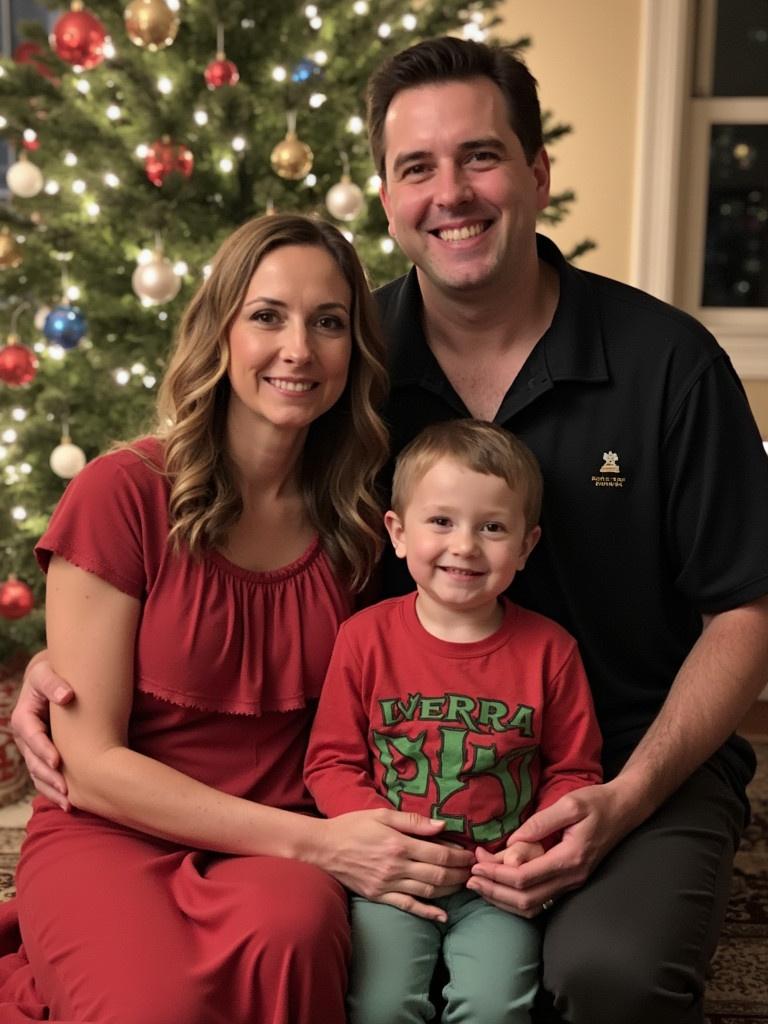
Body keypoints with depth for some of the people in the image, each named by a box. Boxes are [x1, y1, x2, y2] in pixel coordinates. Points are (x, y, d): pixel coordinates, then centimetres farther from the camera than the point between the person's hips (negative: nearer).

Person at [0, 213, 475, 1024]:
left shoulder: (357, 516, 2)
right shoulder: (121, 493, -11)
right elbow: (92, 762, -11)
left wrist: (379, 847, -9)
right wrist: (316, 841, -17)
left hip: (278, 850, 3)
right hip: (112, 835, -3)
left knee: (293, 927, -33)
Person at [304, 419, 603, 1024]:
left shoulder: (548, 650, 0)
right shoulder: (365, 638, -1)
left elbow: (573, 771, 7)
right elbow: (331, 763, 2)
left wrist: (537, 844, -11)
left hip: (499, 883, 0)